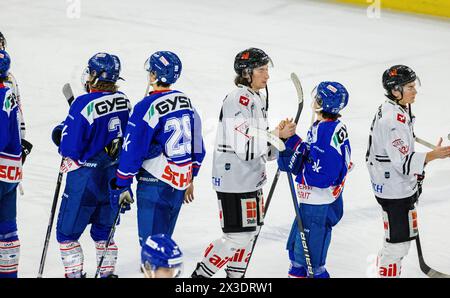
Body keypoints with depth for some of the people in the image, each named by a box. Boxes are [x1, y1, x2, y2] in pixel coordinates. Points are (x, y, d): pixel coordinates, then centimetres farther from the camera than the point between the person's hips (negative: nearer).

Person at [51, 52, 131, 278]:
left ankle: (74, 274, 3)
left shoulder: (84, 104, -21)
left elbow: (71, 148, -18)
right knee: (104, 229, 20)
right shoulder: (123, 102, -2)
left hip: (85, 177, -6)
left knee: (67, 231, 6)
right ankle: (107, 272, 22)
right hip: (113, 175, 6)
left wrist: (62, 134, 3)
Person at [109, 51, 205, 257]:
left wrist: (122, 186, -6)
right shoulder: (187, 104, 7)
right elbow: (197, 147, 15)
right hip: (180, 185, 7)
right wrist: (190, 179, 25)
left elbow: (132, 150, -14)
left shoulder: (147, 107, -15)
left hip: (153, 186, -7)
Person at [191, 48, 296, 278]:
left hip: (251, 179, 10)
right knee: (237, 237, -7)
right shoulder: (239, 100, -19)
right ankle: (199, 276, 5)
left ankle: (235, 276, 27)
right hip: (234, 181, -10)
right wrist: (277, 135, -20)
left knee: (250, 233, 15)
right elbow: (245, 148, -25)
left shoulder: (257, 99, 13)